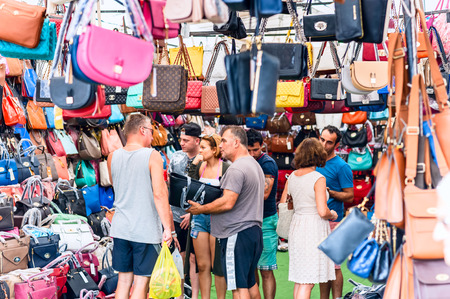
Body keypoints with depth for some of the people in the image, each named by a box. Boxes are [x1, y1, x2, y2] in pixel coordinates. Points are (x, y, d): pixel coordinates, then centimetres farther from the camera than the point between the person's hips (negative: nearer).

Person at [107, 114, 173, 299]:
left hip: (121, 228, 5)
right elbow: (159, 194, -16)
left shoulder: (113, 157, 5)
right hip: (146, 231, -5)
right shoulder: (152, 156, -10)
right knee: (141, 282, 2)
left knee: (124, 280, 14)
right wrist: (168, 227, -14)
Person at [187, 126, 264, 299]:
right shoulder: (255, 165, 18)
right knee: (250, 283, 17)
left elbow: (227, 203, -22)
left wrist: (200, 209, -10)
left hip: (237, 234, -10)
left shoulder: (236, 169, -16)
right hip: (254, 231, 10)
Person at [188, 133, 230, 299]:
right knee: (202, 265, 8)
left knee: (217, 266, -1)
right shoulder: (199, 166, 10)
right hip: (199, 217, 5)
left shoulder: (226, 168, -6)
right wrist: (194, 165, -4)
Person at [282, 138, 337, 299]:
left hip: (296, 225, 7)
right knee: (307, 282, -3)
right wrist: (332, 215, 0)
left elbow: (283, 205, 12)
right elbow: (322, 211, -20)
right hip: (314, 228, -7)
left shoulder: (292, 177, 5)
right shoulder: (318, 179, -14)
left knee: (299, 279, 16)